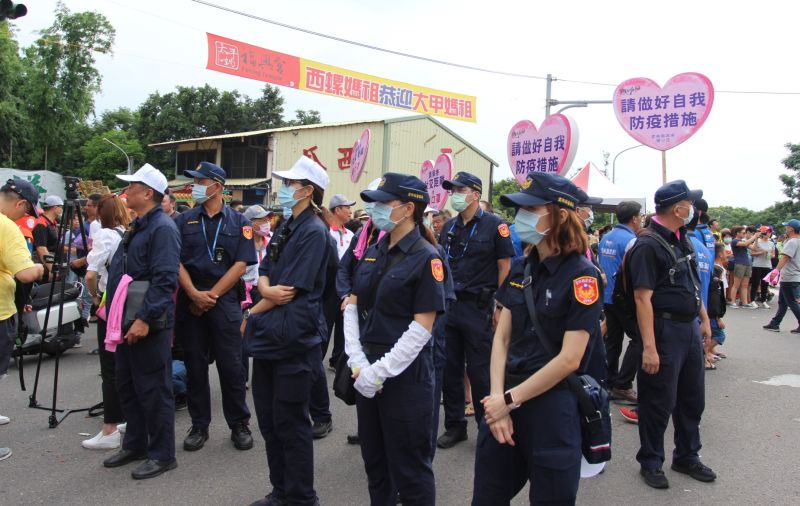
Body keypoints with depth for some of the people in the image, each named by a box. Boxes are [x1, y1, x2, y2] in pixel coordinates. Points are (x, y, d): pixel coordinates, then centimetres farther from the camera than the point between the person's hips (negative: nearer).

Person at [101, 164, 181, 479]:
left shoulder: (162, 228, -16)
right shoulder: (138, 226, 16)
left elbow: (164, 280, -24)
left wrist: (144, 318, -27)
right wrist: (116, 314, 20)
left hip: (149, 324, -10)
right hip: (127, 322, 10)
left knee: (153, 390, 0)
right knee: (127, 385, 18)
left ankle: (162, 454, 12)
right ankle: (135, 444, 32)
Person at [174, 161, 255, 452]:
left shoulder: (238, 222, 2)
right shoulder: (184, 221, 8)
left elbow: (241, 264, -4)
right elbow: (176, 262, 2)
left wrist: (212, 294, -10)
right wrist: (194, 294, -12)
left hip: (225, 300, -2)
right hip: (190, 300, 3)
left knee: (231, 366, 1)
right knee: (195, 366, 8)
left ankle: (239, 424, 15)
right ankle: (199, 426, 21)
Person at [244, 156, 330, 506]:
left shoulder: (314, 232, -13)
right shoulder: (285, 229, 13)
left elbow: (293, 289, -16)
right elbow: (264, 274, 10)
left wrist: (253, 313, -5)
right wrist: (268, 289, -14)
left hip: (293, 336, -9)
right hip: (269, 334, 9)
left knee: (290, 422, 2)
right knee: (268, 419, 15)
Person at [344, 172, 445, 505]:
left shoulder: (426, 258, -12)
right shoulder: (373, 253, 8)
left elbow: (422, 327, -17)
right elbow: (352, 307, 6)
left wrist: (380, 371, -18)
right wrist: (358, 362, -7)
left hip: (405, 374, -7)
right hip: (367, 371, 7)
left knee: (409, 466, 7)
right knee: (374, 458, 20)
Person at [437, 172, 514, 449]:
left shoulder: (494, 225, -5)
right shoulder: (449, 227, 11)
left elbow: (504, 266, -6)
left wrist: (499, 305, -10)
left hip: (478, 307, -5)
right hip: (448, 305, 6)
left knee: (480, 371, 2)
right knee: (449, 368, 10)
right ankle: (454, 425, 24)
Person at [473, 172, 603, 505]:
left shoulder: (581, 276, -14)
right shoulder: (520, 270, 4)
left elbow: (569, 359, -17)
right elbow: (502, 338, 3)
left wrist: (510, 400, -13)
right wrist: (497, 398, -9)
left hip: (553, 405, -6)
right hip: (505, 401, 6)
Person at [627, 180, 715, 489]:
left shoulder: (682, 239, 10)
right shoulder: (648, 245, -18)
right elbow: (643, 297, -23)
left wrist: (704, 319, 18)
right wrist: (649, 347, -27)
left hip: (690, 329, 9)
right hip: (665, 330, -9)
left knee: (693, 398, 18)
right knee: (659, 402, 3)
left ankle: (687, 457, 35)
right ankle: (650, 463, 20)